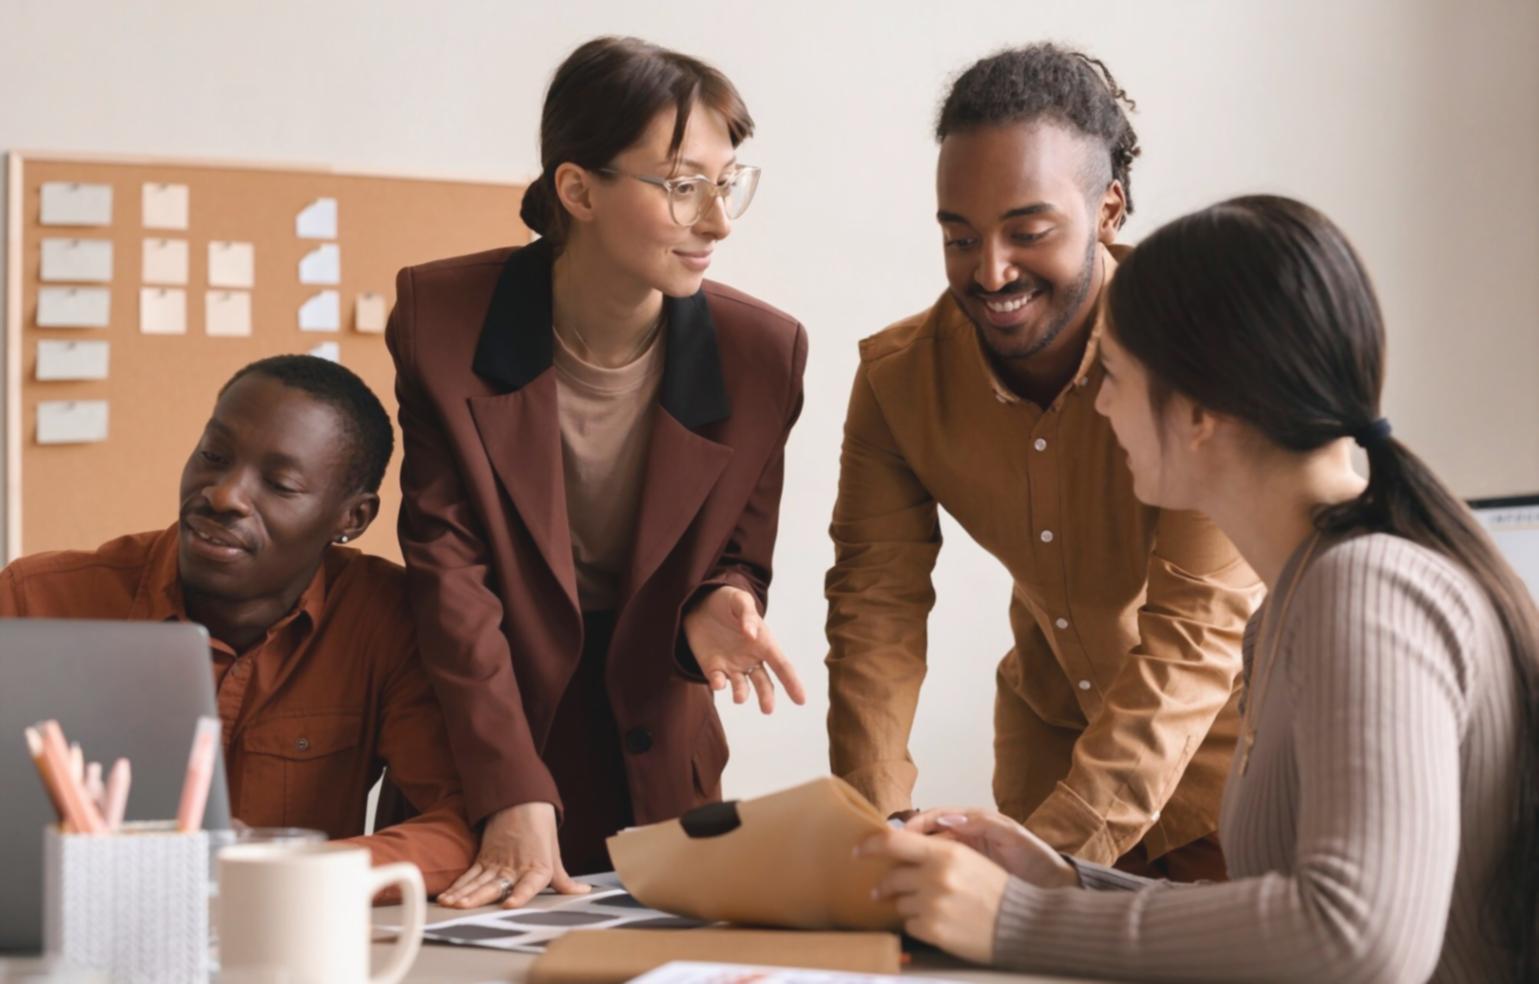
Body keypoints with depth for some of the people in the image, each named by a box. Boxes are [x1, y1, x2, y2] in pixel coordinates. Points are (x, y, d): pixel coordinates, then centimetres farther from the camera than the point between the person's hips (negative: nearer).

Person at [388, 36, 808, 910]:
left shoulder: (763, 354, -12)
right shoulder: (441, 316, -15)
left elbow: (736, 563, 2)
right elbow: (450, 565, -17)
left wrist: (717, 609, -24)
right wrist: (515, 798, -25)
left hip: (655, 764, 2)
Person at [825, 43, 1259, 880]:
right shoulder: (897, 376, -10)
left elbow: (1196, 634, -31)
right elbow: (877, 605, -11)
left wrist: (1059, 845, -40)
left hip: (1222, 740, -3)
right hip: (1053, 733, 4)